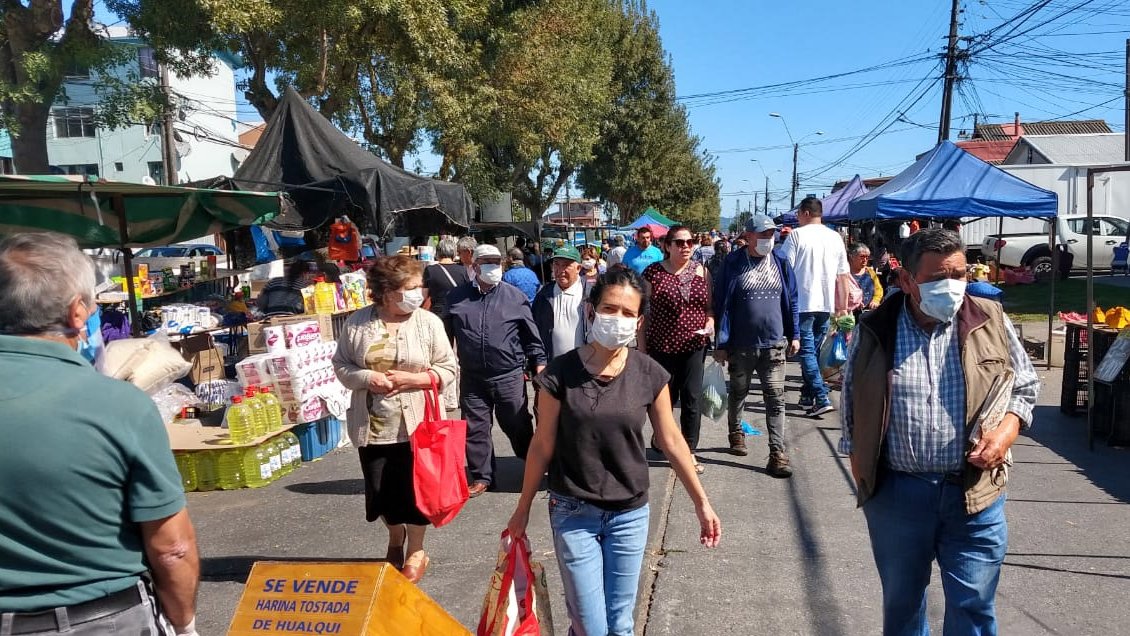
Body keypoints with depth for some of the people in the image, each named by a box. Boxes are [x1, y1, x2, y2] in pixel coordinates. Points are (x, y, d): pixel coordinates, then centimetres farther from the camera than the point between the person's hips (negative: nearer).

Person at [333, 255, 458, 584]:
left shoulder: (429, 322, -4)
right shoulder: (358, 323, -2)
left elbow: (448, 369, -2)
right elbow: (341, 365, 4)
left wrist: (414, 378, -17)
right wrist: (367, 378, -15)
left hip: (415, 424, -2)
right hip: (371, 425, 2)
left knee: (413, 489, 7)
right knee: (380, 491, 12)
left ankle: (416, 551, 30)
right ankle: (395, 537, 42)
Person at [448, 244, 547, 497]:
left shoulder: (515, 296, 0)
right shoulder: (458, 297, 5)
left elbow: (531, 334, 4)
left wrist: (539, 362, 0)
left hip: (509, 376, -2)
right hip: (472, 377, 2)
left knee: (518, 426, 9)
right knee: (475, 429, 9)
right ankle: (481, 477, 24)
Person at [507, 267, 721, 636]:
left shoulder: (650, 375, -7)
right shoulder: (560, 373, -12)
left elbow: (671, 441, 2)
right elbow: (542, 445, -3)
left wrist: (701, 503, 6)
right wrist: (523, 508, 4)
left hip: (630, 514, 2)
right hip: (573, 514, -2)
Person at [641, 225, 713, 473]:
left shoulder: (702, 272, 4)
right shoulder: (654, 272, -6)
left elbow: (709, 307, 13)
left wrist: (710, 324, -7)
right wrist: (642, 346, -4)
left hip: (694, 346, 2)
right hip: (662, 347, -2)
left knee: (692, 399, 4)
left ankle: (690, 451, 15)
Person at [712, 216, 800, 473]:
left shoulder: (780, 263, 5)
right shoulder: (733, 264, -5)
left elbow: (791, 301, 11)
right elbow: (721, 304, -4)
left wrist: (794, 335, 8)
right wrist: (721, 343, -6)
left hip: (774, 344, 2)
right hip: (740, 345, -1)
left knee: (776, 399, -2)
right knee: (738, 393, 16)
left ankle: (778, 454, -1)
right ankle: (736, 434, 39)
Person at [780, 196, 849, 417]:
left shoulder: (796, 235, -6)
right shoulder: (835, 237, 9)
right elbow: (843, 274, 13)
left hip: (803, 302, -5)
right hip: (826, 303, 6)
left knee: (807, 351, -4)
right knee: (813, 349, 16)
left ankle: (821, 398, -13)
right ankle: (808, 395, 23)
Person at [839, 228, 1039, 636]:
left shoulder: (991, 321, -1)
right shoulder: (874, 330, -3)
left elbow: (1025, 385, 10)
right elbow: (852, 404, 5)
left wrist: (1008, 429, -9)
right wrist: (860, 470, 4)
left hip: (974, 493, 0)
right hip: (895, 492, 0)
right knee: (901, 602, 18)